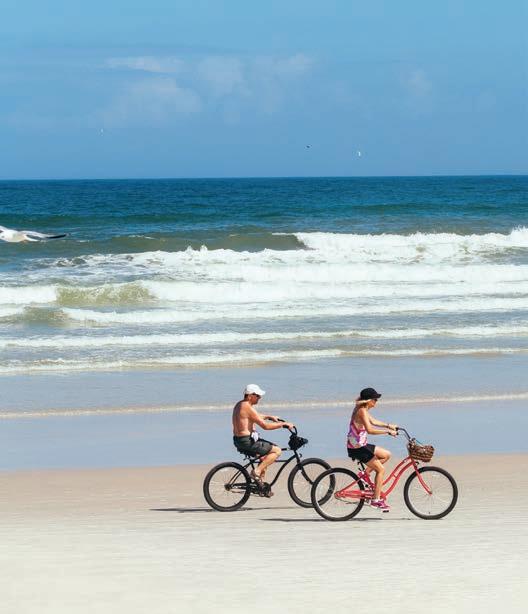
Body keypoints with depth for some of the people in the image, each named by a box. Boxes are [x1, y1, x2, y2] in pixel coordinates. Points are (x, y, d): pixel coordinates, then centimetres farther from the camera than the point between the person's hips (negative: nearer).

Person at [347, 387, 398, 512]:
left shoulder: (362, 409, 9)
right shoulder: (362, 411, -22)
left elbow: (373, 421, 25)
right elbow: (370, 430, -34)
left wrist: (388, 425, 20)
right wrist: (388, 432, -31)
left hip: (361, 445, 10)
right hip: (357, 448, -10)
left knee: (386, 455, 17)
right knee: (381, 469, -4)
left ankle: (366, 472, 15)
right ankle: (376, 499, 2)